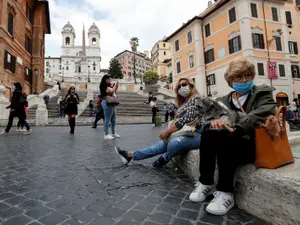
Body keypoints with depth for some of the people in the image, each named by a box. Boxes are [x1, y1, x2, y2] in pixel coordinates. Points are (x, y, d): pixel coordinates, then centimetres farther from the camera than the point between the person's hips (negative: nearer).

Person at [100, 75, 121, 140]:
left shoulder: (109, 86, 19)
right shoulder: (105, 86, -9)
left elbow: (114, 93, 24)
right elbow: (111, 92, -21)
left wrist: (116, 87, 12)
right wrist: (115, 86, -9)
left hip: (112, 104, 10)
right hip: (107, 104, -10)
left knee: (113, 120, 14)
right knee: (107, 120, -6)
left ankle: (113, 133, 23)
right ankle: (106, 135, 0)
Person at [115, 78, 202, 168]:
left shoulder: (196, 99, -9)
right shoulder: (183, 103, 18)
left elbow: (187, 119, -20)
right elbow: (177, 120, 14)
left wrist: (167, 131, -17)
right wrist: (168, 132, -6)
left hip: (196, 134, -8)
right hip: (184, 133, 8)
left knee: (174, 143, -33)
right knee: (161, 144, 4)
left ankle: (164, 158, 0)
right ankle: (130, 155, 12)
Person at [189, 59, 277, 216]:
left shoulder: (263, 93, 5)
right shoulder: (223, 101, 14)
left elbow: (260, 116, -14)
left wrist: (235, 127, -29)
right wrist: (214, 121, -25)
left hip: (257, 144, -3)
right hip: (229, 144, 4)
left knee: (225, 138, -33)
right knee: (208, 133, -28)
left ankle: (225, 193, -22)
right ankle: (206, 183, -14)